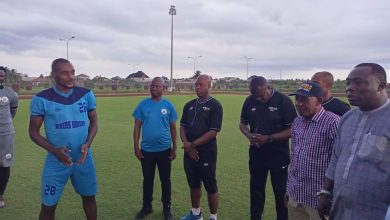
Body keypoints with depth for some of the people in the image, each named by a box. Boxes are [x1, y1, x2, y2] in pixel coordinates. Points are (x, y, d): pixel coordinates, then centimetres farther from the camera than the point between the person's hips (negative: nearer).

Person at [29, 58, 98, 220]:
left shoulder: (86, 95, -3)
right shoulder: (42, 99, -9)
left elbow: (94, 122, 6)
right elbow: (33, 131, -3)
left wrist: (88, 144, -12)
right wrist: (54, 150, -19)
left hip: (84, 158, 2)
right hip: (56, 161, -2)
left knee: (89, 197, 17)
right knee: (48, 205, 9)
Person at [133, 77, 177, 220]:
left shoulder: (169, 105, -3)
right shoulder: (143, 104, -2)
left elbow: (173, 128, 2)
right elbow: (137, 126, 0)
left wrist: (174, 148, 0)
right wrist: (136, 146, -4)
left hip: (164, 150, -1)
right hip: (146, 150, 1)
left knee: (165, 180, 11)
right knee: (147, 179, 15)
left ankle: (166, 208, 26)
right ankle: (147, 206, 32)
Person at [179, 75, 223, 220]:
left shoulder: (215, 105, -8)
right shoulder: (189, 105, 10)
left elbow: (213, 131, -15)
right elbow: (182, 126, 9)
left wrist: (193, 144, -15)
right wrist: (186, 144, -9)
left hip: (206, 153, -6)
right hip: (189, 152, 6)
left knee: (210, 186, 5)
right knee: (193, 184, 17)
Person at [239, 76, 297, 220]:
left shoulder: (283, 101, -15)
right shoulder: (250, 101, -2)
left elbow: (292, 130, -15)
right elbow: (243, 123, 9)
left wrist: (269, 138, -24)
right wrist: (249, 135, -13)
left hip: (278, 155, -4)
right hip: (256, 154, 4)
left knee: (280, 191, 13)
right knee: (256, 189, 16)